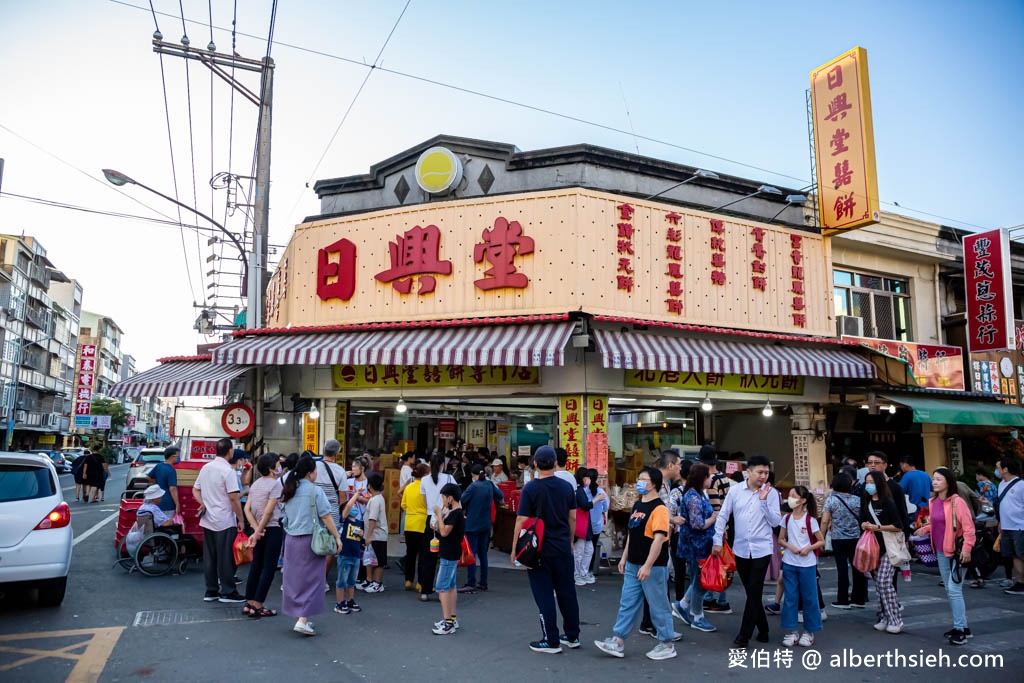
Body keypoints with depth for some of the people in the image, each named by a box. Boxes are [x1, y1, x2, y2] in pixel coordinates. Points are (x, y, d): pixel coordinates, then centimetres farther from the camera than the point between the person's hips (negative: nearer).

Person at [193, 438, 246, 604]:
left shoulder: (205, 467, 8)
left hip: (207, 520, 7)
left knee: (209, 557, 11)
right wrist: (241, 519, -11)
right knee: (226, 558, 1)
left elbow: (195, 490, 15)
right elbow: (233, 498, -19)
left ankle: (211, 591, 19)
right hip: (225, 521, -7)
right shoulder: (228, 470, -16)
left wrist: (203, 503, 2)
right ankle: (227, 592, 7)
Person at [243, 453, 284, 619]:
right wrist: (258, 532, -11)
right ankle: (257, 607, 1)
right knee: (269, 568, 0)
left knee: (255, 566, 15)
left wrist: (256, 529, -4)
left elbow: (247, 509, 3)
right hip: (273, 529, -7)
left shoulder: (255, 484, 9)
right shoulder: (275, 483, -13)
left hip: (260, 530, 8)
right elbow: (268, 512, -18)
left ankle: (249, 604, 20)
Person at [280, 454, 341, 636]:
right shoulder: (315, 491, -12)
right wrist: (337, 537, -7)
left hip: (291, 539, 7)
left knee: (294, 579, 14)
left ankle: (298, 617, 23)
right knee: (311, 580, 0)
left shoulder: (289, 491, 9)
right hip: (310, 540, -7)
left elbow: (287, 516, 17)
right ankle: (303, 620, -6)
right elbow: (326, 517, -13)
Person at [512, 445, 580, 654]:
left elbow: (522, 522, -13)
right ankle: (572, 636, 24)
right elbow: (573, 518, 8)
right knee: (567, 592, 14)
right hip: (563, 548, 5)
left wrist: (515, 550, -5)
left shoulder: (530, 489, -13)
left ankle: (551, 641, 9)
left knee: (544, 595, 4)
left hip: (540, 549, -5)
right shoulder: (567, 487, 1)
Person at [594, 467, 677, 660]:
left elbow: (659, 538, -22)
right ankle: (618, 642, 17)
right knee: (627, 603, 11)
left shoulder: (659, 508, -16)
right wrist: (624, 557, 18)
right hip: (633, 566, 8)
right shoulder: (637, 505, 11)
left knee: (658, 606, 5)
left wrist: (647, 566, -25)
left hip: (653, 567, -8)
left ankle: (667, 645, 20)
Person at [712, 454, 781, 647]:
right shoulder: (735, 490, -1)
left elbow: (776, 521, -9)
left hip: (762, 549, -2)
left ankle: (744, 635, 3)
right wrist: (718, 541, 0)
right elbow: (722, 516, 4)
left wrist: (764, 500, -19)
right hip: (741, 549, 2)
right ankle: (762, 630, 27)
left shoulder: (771, 493, -5)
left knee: (754, 592, -5)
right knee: (751, 592, 11)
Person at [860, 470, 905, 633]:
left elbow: (898, 526, -12)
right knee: (878, 582, 7)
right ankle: (884, 618, 15)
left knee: (884, 581, -13)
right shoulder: (866, 502, 11)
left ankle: (895, 620, -5)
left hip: (888, 547, -6)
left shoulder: (888, 502, -8)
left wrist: (878, 527, -17)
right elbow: (863, 522, 20)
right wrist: (865, 525, -2)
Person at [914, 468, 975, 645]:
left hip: (956, 551, -8)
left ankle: (960, 630, -2)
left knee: (954, 590, -9)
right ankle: (961, 626, 25)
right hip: (941, 552, 8)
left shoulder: (957, 502, -15)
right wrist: (925, 529, 5)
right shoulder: (933, 502, 7)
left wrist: (967, 548, -21)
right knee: (949, 590, 14)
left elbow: (968, 526, -17)